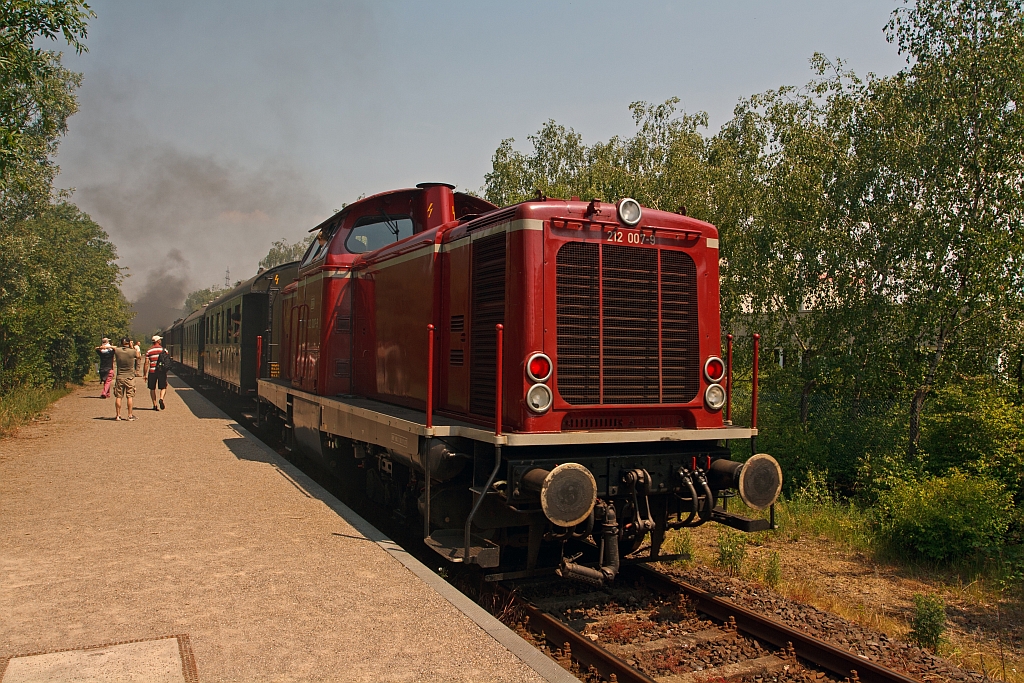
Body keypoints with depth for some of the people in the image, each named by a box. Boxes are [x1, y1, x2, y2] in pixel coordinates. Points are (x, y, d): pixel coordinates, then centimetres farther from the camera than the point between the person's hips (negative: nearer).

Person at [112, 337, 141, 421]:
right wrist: (133, 348, 13)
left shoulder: (117, 351, -6)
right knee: (129, 396, 2)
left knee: (118, 397, 7)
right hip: (130, 377, -1)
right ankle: (130, 415, 3)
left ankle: (118, 415, 9)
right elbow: (139, 356, 10)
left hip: (119, 377, 1)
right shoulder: (133, 351, -9)